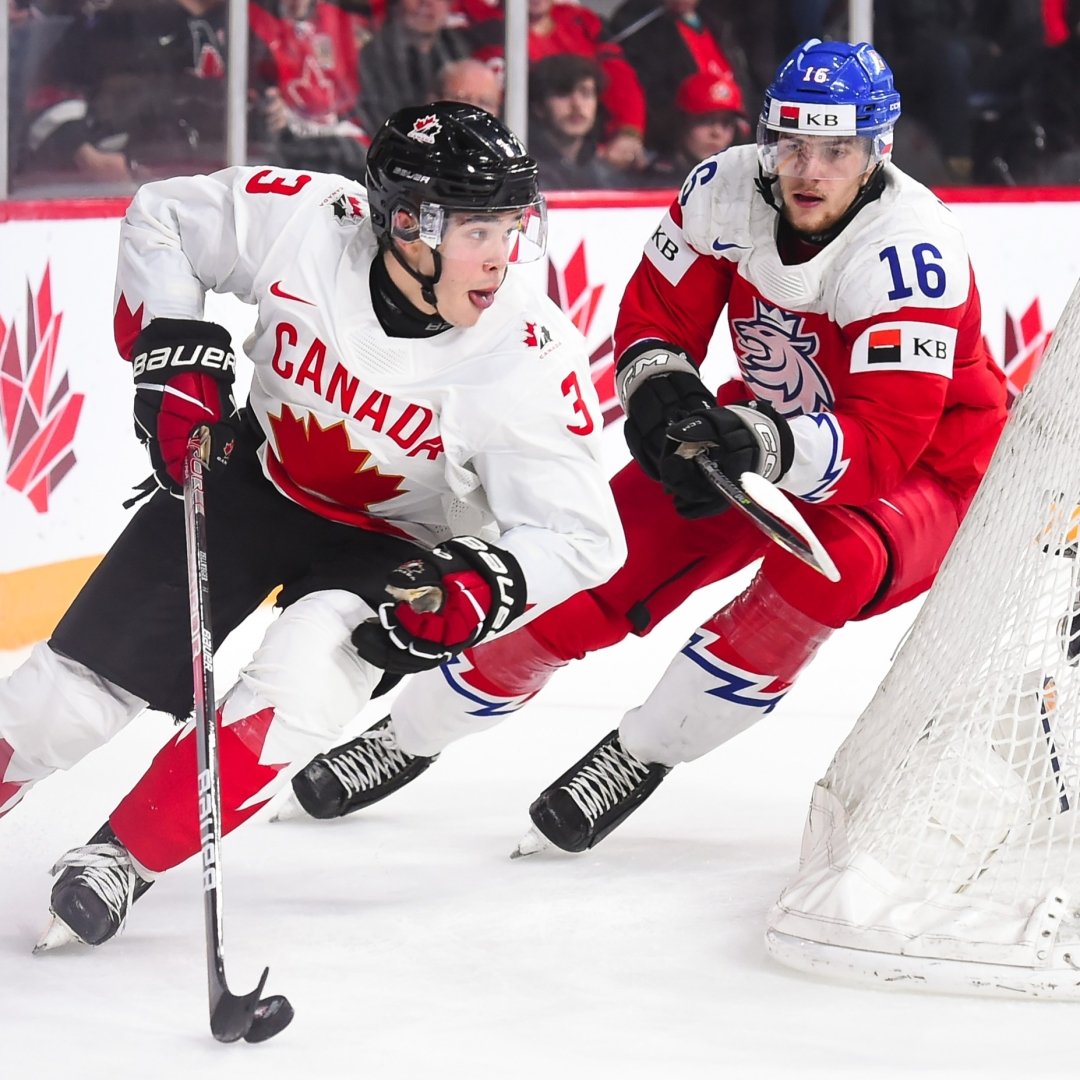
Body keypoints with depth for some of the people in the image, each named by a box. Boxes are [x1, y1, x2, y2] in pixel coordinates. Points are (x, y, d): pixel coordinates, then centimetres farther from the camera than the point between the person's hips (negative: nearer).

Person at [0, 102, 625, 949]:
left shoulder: (532, 361, -28)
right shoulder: (303, 221, -26)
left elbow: (580, 535, -21)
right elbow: (162, 217, -6)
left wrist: (482, 583, -38)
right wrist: (174, 357, -14)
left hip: (393, 544, -2)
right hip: (250, 476, 2)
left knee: (300, 686, -26)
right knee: (85, 678, -2)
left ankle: (124, 856, -9)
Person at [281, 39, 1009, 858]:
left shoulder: (911, 251, -31)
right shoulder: (727, 191, -16)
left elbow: (889, 437, -36)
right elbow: (654, 319, -3)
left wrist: (763, 447, -50)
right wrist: (659, 389, -25)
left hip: (925, 470, -5)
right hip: (766, 428, 5)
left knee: (832, 562, -35)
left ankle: (643, 752, -19)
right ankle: (414, 730, 11)